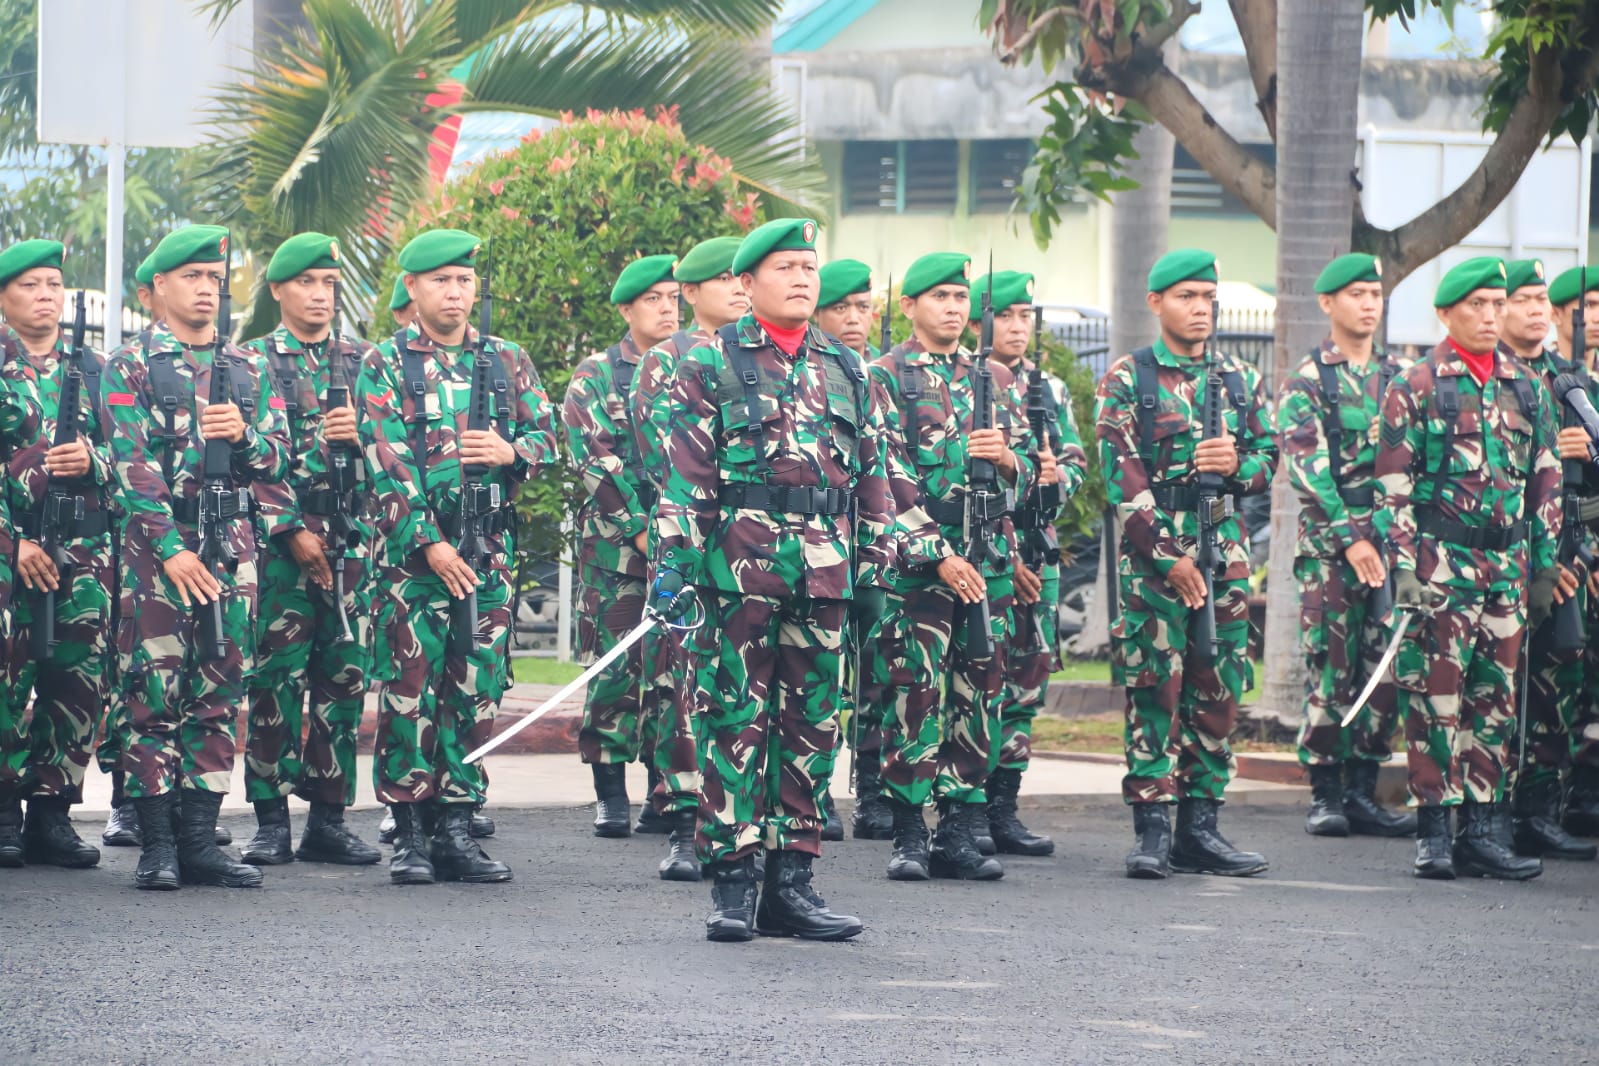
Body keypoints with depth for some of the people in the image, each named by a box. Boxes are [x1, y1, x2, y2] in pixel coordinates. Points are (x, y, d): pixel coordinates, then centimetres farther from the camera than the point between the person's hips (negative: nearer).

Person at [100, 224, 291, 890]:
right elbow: (132, 467, -8)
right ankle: (157, 844, -1)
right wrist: (171, 549, -17)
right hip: (155, 545, -4)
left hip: (231, 546, 4)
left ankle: (200, 840, 8)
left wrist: (243, 434, -13)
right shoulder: (130, 367, 0)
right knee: (153, 695, -5)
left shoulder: (249, 371, 13)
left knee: (218, 695, 4)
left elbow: (277, 462, 9)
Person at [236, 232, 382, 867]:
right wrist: (293, 531, -11)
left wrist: (362, 433, -10)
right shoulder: (254, 361, 5)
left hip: (351, 543, 3)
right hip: (279, 541, -3)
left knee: (344, 677, 3)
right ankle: (271, 820, -1)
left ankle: (328, 817, 8)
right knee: (276, 675, -5)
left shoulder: (363, 361, 14)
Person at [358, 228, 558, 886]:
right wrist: (430, 543, -17)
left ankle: (455, 827, 10)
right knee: (409, 692, -5)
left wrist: (512, 451, -12)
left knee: (475, 693, 4)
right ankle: (410, 835, 0)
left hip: (486, 551, 4)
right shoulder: (386, 365, 0)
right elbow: (388, 465, -8)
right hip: (411, 549, -4)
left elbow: (546, 436, 12)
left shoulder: (506, 362, 13)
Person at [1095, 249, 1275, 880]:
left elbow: (1268, 462, 14)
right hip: (1153, 553, -4)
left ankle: (1200, 828, 11)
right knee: (1154, 692, -6)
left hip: (1225, 553, 4)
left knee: (1217, 692, 5)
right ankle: (1152, 831, -3)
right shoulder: (1128, 379, -1)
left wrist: (1236, 465, -11)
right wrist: (1167, 556, -14)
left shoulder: (1240, 380, 13)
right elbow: (1122, 477, -8)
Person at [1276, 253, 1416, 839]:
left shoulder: (1400, 377, 13)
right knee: (1329, 665, -5)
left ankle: (1363, 791, 9)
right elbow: (1306, 466, -10)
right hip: (1328, 541, -4)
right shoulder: (1305, 382, -1)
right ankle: (1325, 794, 1)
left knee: (1383, 669, 3)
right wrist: (1350, 538, -18)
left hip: (1393, 541, 4)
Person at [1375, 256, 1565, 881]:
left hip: (1508, 567, 5)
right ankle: (1433, 833, -1)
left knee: (1495, 698, 6)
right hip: (1441, 565, -5)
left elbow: (1546, 481, 16)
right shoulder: (1415, 389, -1)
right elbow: (1394, 485, -4)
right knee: (1436, 695, -5)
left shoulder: (1527, 388, 13)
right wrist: (1405, 566, -11)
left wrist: (1544, 564, 12)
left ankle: (1483, 829, 10)